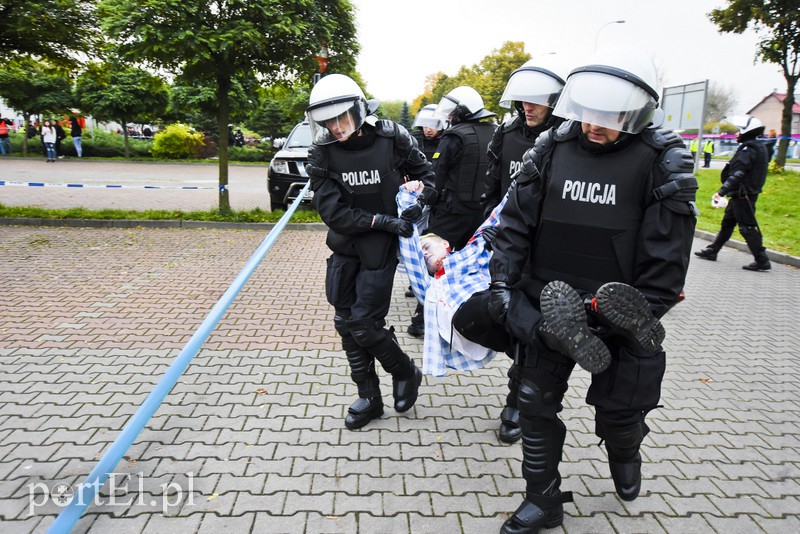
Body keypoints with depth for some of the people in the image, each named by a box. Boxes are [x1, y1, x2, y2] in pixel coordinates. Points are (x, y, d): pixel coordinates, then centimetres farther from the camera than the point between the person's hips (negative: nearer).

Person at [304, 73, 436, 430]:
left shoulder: (392, 138, -11)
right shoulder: (323, 151, -7)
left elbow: (425, 173, 5)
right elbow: (330, 209, -13)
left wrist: (419, 202, -15)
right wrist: (381, 220, -22)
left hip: (380, 247, -4)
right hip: (344, 246, 4)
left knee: (364, 323, -6)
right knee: (346, 323, 8)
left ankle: (405, 373, 23)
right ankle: (368, 397, 26)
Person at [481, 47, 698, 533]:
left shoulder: (662, 163, -10)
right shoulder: (551, 150, -1)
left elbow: (668, 255, -10)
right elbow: (516, 222, 1)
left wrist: (643, 320, -12)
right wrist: (502, 284, -4)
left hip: (617, 316, -2)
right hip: (550, 311, 3)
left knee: (618, 412, 13)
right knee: (537, 404, 8)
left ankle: (625, 456, 51)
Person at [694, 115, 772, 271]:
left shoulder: (748, 149, -17)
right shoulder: (760, 147, 14)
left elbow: (737, 175, -26)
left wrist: (721, 192, -29)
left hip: (743, 195, -11)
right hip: (745, 193, 11)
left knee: (747, 227, -8)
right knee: (727, 223, 16)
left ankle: (762, 261, -5)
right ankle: (712, 251, 26)